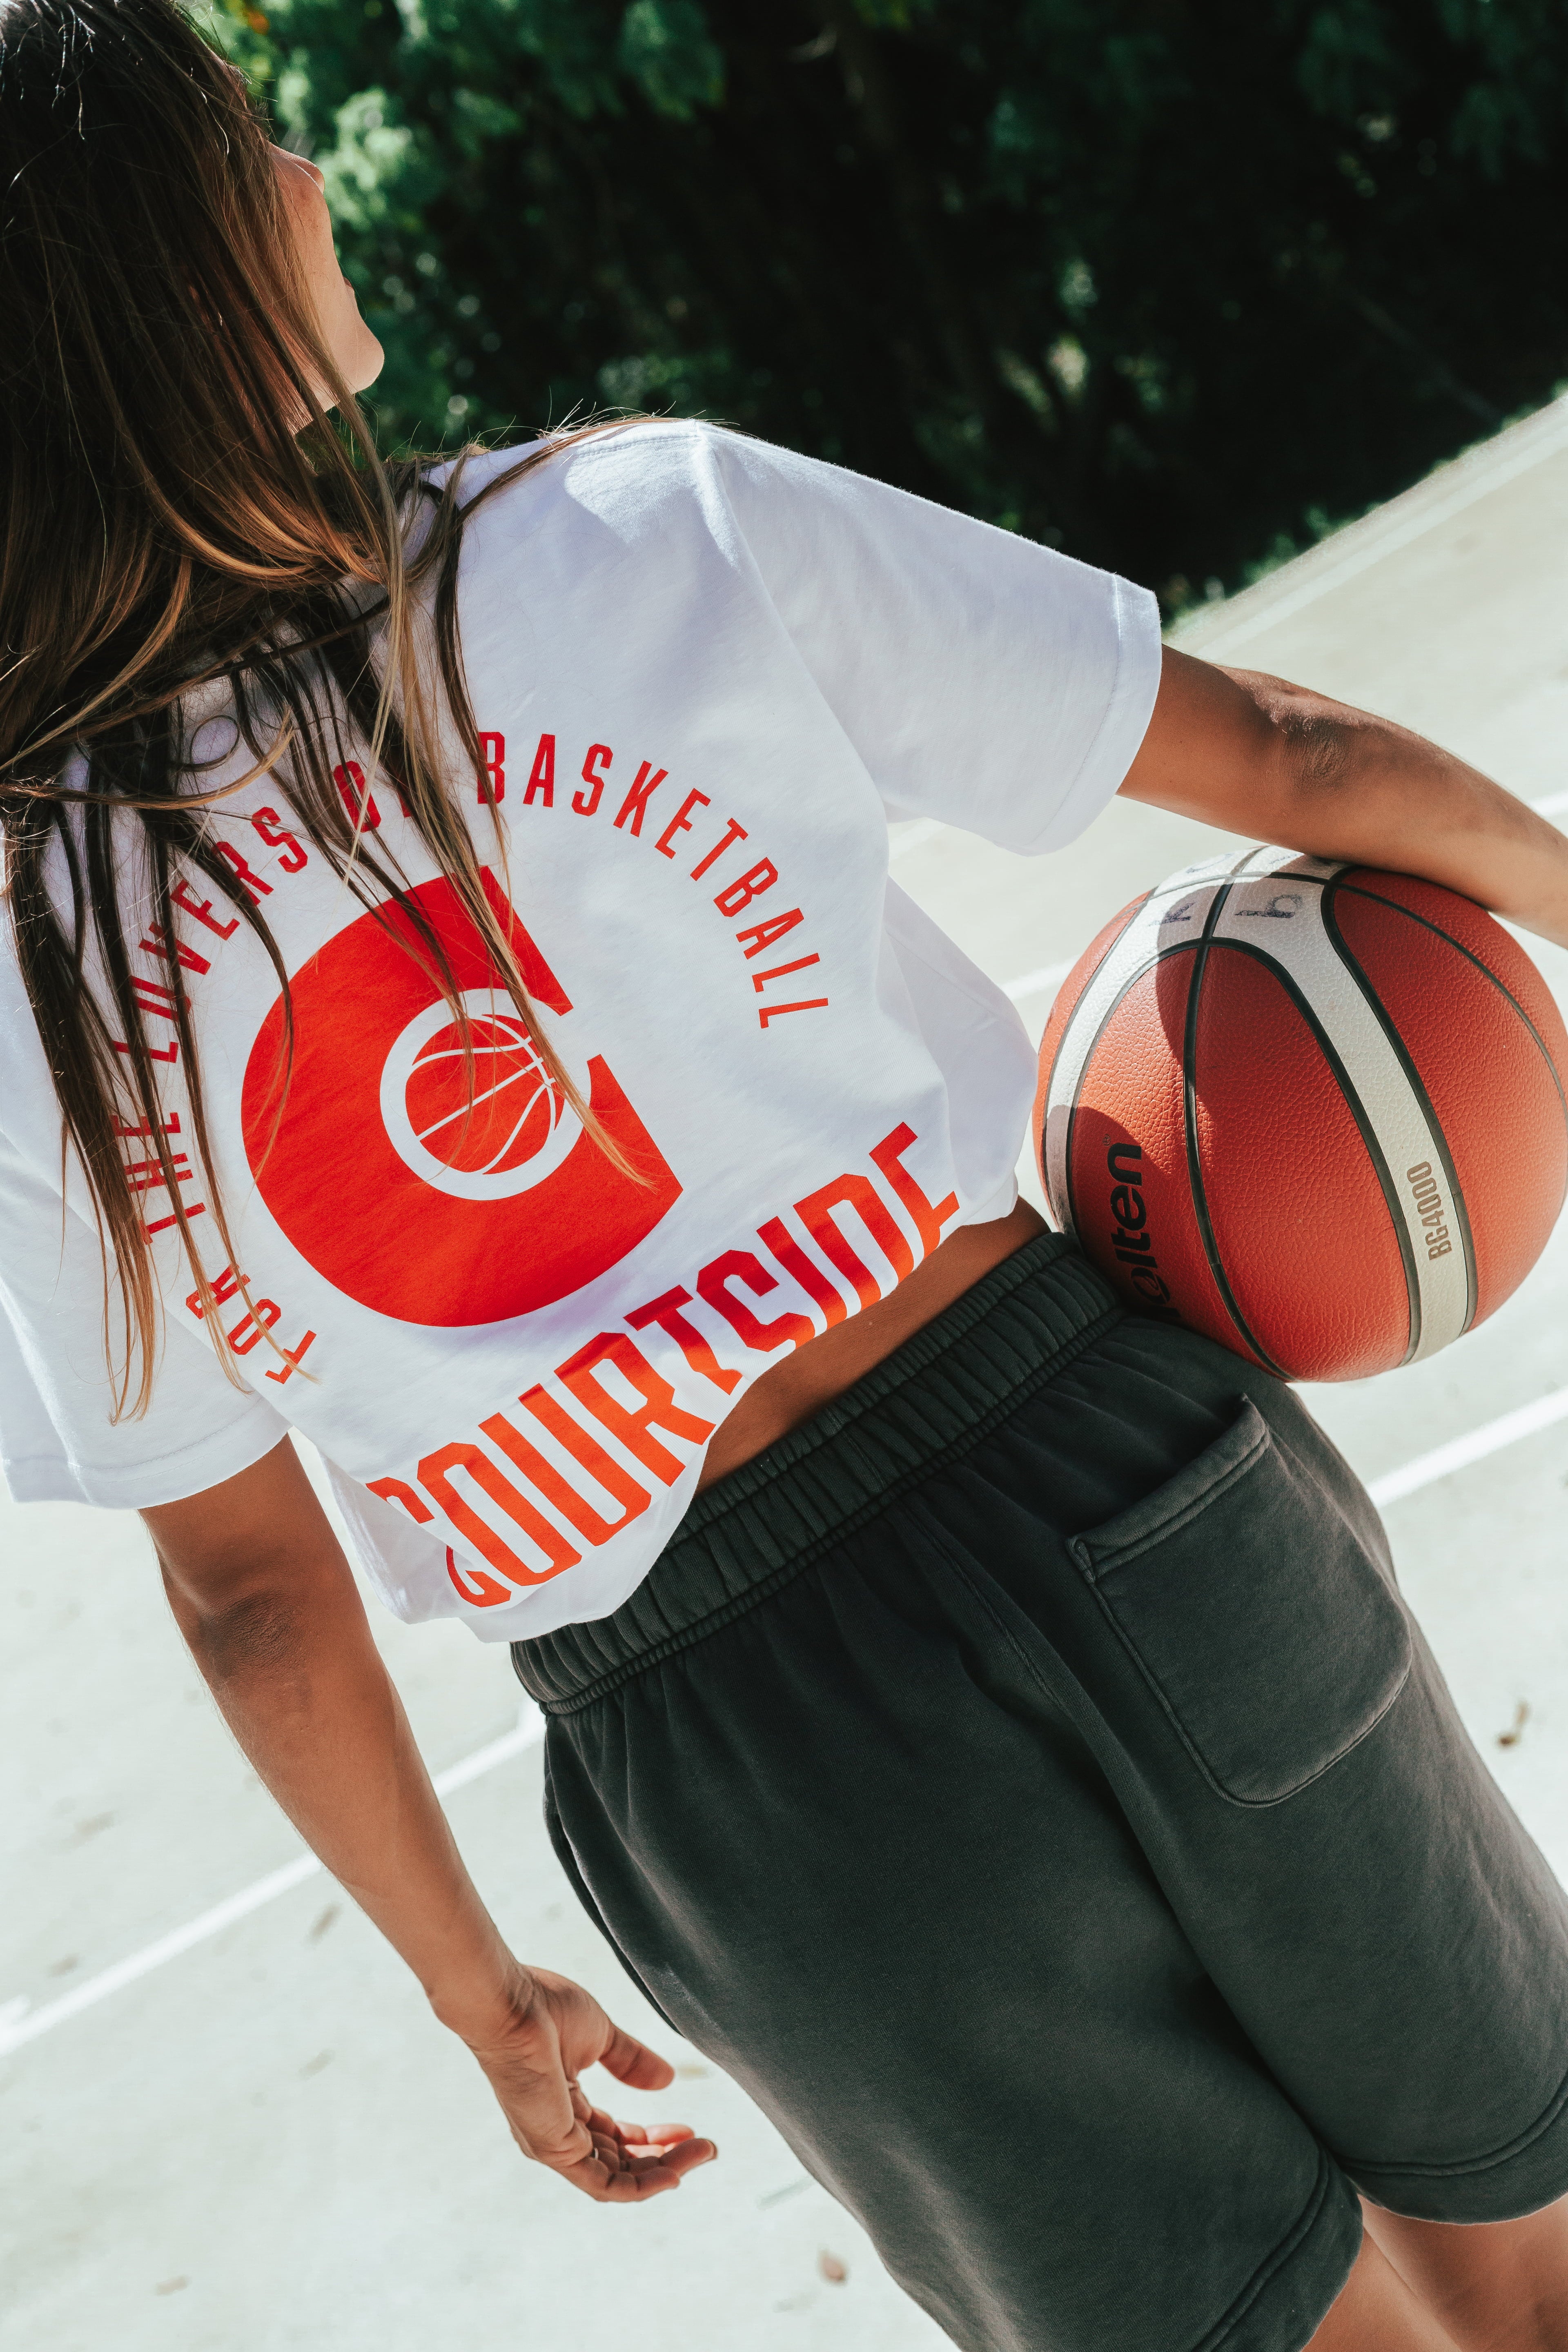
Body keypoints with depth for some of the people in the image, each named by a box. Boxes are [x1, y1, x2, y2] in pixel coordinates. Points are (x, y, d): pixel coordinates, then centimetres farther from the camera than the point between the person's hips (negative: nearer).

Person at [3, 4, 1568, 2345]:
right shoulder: (662, 533, -9)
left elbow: (249, 1590, 2)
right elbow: (1293, 759, -1)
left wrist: (475, 1982, 18)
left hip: (754, 1799, 1)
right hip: (1121, 1506, 0)